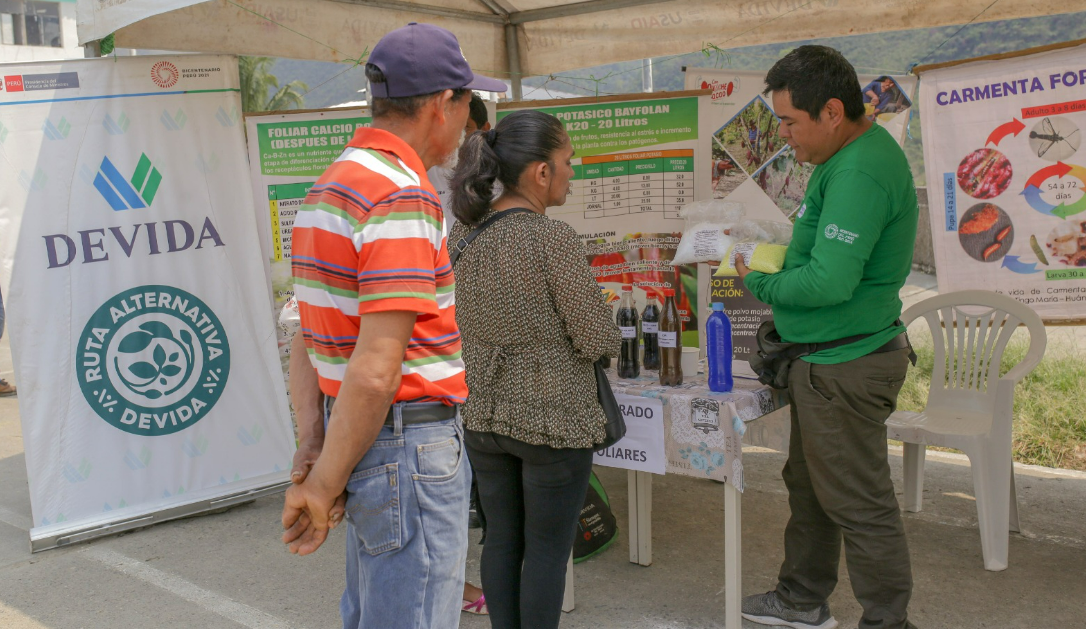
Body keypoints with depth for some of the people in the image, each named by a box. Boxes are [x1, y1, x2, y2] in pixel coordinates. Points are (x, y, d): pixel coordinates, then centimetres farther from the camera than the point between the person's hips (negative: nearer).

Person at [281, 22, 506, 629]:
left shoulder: (330, 186, 12)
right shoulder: (404, 197, -19)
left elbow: (307, 336, 12)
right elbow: (375, 372, -25)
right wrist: (323, 485, -16)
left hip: (362, 437, 10)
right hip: (413, 443, -10)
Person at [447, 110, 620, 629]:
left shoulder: (462, 232, 0)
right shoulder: (554, 240, -20)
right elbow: (598, 340, -15)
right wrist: (608, 335, 5)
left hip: (483, 414, 6)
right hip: (553, 420, -6)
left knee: (501, 539, 18)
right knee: (547, 550, 8)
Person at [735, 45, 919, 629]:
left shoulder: (858, 175, -25)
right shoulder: (859, 151, 10)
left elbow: (829, 282, -29)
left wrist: (759, 283, -13)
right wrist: (783, 256, 5)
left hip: (845, 367, -11)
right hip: (828, 359, 11)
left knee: (859, 504, 2)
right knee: (808, 483, 22)